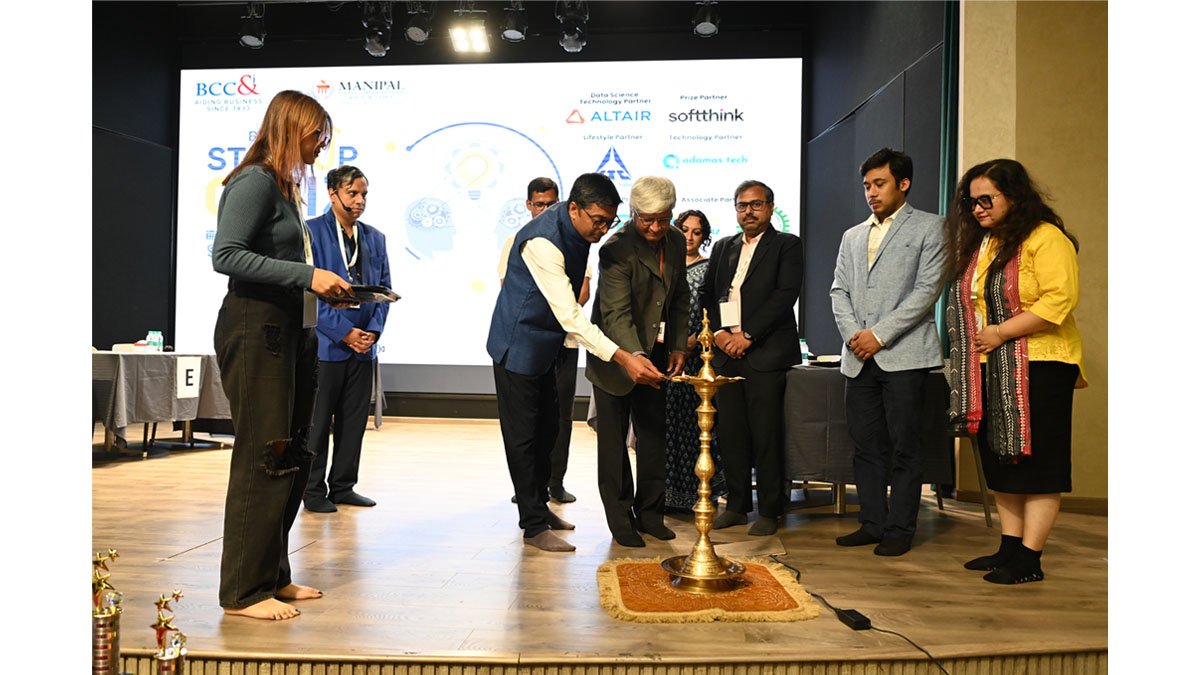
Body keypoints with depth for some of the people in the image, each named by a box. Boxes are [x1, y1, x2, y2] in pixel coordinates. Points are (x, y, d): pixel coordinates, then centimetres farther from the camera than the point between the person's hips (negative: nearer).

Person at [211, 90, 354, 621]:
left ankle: (273, 575, 23)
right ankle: (244, 591, 7)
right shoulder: (256, 181, -8)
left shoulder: (286, 187, 19)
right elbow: (226, 255, -18)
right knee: (264, 458, -5)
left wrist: (327, 287, 7)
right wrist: (307, 275, -21)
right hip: (255, 331, -9)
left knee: (294, 457, 11)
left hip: (290, 332, 10)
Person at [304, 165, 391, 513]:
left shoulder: (375, 238, 13)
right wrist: (344, 332, -14)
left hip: (363, 344, 5)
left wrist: (374, 330, -3)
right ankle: (313, 491, 14)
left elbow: (384, 288, 12)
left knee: (354, 419, 10)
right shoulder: (311, 231, -3)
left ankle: (343, 486, 21)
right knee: (317, 421, 3)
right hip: (325, 343, -5)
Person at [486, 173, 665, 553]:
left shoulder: (578, 227, -3)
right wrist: (623, 358, -40)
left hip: (547, 344, 9)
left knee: (546, 430, 16)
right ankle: (534, 525, 9)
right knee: (523, 436, -1)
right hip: (519, 345, -9)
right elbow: (570, 317, -35)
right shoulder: (542, 242, -30)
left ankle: (540, 504, 32)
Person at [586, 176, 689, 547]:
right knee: (613, 436, 3)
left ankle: (649, 512, 26)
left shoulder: (675, 241, 1)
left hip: (656, 351, 7)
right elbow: (616, 315, -29)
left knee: (655, 432, 12)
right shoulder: (617, 248, -21)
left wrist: (678, 346, 6)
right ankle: (621, 520, 16)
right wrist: (634, 357, -42)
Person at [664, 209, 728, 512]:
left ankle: (691, 492, 7)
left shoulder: (709, 268, 3)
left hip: (695, 353, -3)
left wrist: (693, 341, -15)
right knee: (667, 417, 3)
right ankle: (667, 491, 11)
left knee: (692, 418, -3)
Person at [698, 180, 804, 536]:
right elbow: (706, 294, 14)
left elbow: (786, 295, -9)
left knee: (766, 433, -3)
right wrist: (718, 332, -3)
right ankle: (736, 504, 19)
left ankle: (769, 510, 9)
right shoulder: (723, 247, 18)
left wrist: (747, 336, -14)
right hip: (725, 353, 5)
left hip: (766, 354, -5)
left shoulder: (787, 245, 3)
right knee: (730, 431, 7)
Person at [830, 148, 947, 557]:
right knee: (866, 446, 8)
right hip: (859, 358, 5)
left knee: (904, 448, -1)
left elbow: (927, 289, -6)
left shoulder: (928, 228, 4)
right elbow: (839, 290, 14)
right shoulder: (853, 236, 21)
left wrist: (880, 334, -12)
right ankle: (872, 524, 18)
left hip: (903, 355, -5)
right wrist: (853, 333, -5)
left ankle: (900, 530, 9)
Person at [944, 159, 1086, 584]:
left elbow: (1060, 299, -18)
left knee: (1036, 463, -2)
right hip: (989, 371, 8)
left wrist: (1001, 332, -18)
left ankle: (1029, 559, 3)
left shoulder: (1045, 238, -8)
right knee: (999, 462, 11)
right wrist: (972, 344, 9)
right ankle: (1009, 547, 20)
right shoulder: (978, 245, 17)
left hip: (1037, 367, -8)